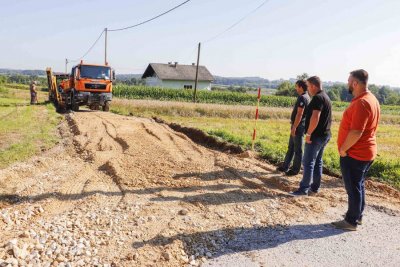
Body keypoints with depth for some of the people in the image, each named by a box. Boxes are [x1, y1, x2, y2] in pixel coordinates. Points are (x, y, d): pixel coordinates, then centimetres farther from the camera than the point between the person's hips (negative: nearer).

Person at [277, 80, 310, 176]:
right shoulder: (304, 97, 14)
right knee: (291, 147, 15)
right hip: (297, 126, 10)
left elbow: (299, 114, -23)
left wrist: (294, 127, -22)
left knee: (298, 149, 0)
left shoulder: (303, 98, -17)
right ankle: (285, 167, 24)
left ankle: (295, 170, 10)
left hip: (299, 126, -10)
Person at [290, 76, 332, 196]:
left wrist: (308, 133, -20)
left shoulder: (318, 98, -15)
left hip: (316, 136, -10)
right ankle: (314, 187, 20)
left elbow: (315, 117, -26)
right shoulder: (326, 97, 16)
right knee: (317, 162, 13)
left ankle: (304, 189, 0)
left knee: (308, 162, -5)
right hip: (324, 135, 10)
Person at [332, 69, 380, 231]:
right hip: (365, 152, 10)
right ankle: (358, 216, 32)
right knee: (359, 186, 19)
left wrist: (343, 149, -15)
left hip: (354, 154, -10)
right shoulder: (371, 99, 10)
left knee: (353, 188, 1)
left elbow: (356, 132, -28)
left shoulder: (361, 103, -23)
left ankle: (351, 221, 13)